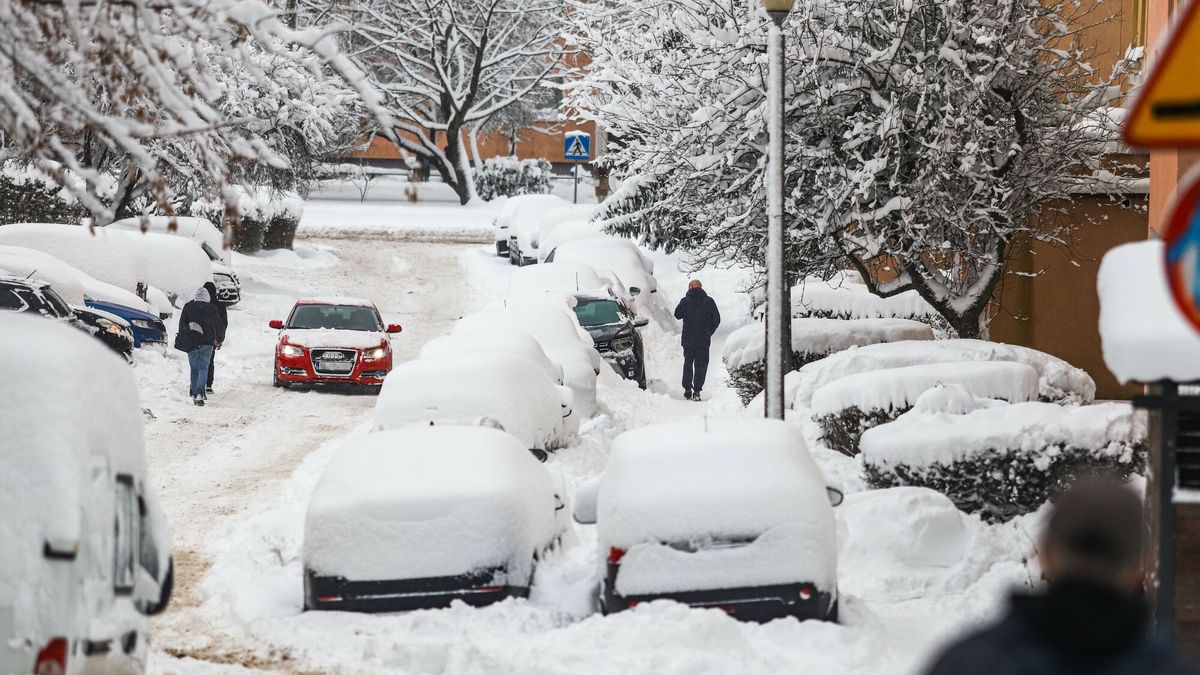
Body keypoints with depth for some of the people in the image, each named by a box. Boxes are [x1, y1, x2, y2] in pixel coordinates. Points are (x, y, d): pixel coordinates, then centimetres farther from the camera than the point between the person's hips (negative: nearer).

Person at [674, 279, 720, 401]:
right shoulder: (709, 301, -3)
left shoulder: (685, 301, -5)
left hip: (688, 340, 0)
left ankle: (687, 390, 17)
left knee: (688, 364, 16)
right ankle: (696, 391, -6)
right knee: (701, 365, 3)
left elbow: (677, 315, 8)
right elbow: (717, 319, 3)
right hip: (704, 340, 0)